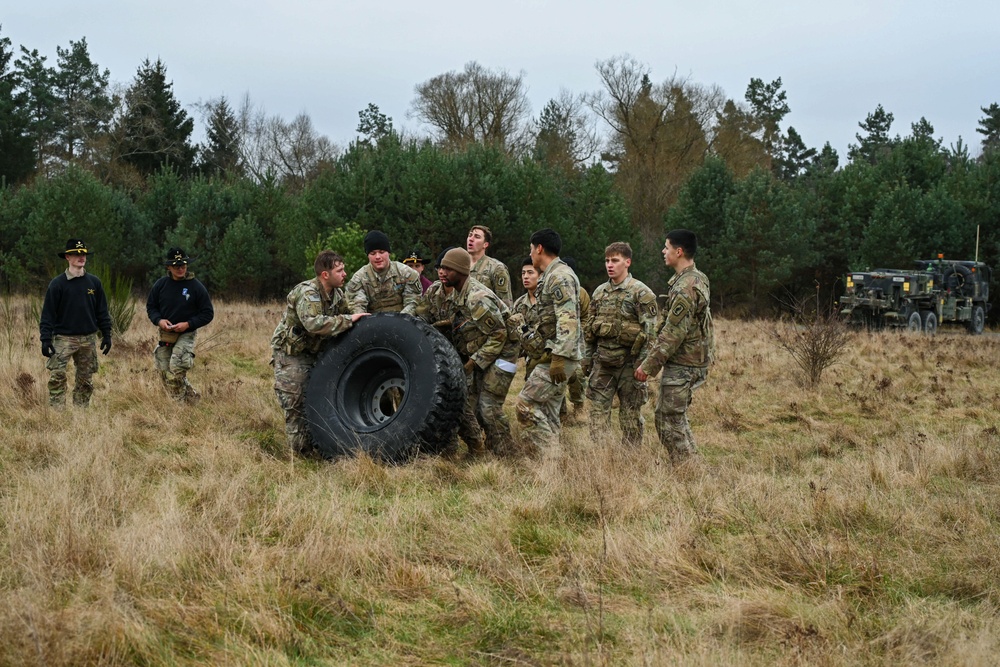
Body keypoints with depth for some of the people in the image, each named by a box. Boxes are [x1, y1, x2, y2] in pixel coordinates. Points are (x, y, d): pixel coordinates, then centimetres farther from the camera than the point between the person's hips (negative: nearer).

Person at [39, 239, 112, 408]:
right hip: (63, 338, -4)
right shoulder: (57, 283, -5)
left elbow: (102, 311, 11)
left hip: (88, 338, 4)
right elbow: (48, 314, -6)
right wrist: (45, 339, -12)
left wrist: (107, 335, 7)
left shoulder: (94, 282, 5)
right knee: (57, 376, -16)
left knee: (85, 380, 8)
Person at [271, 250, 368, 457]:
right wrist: (348, 320, -37)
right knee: (295, 403, -7)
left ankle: (317, 445, 19)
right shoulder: (307, 293, -27)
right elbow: (314, 324, -42)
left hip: (314, 352, 8)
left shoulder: (337, 293, 2)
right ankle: (300, 449, 2)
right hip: (290, 353, -8)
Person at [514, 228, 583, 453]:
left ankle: (550, 454, -11)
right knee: (547, 412, 11)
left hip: (561, 355, -11)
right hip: (555, 353, 11)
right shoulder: (550, 276, 18)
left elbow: (568, 320, -24)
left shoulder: (560, 277, -15)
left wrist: (559, 358, -29)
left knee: (526, 404, -12)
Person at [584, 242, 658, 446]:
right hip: (602, 361, 5)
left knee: (630, 414, 3)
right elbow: (589, 328, 17)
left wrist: (642, 364, -16)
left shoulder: (641, 293, -6)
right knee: (598, 410, 2)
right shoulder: (599, 292, 12)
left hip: (629, 362, -5)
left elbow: (649, 331, -11)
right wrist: (587, 358, 13)